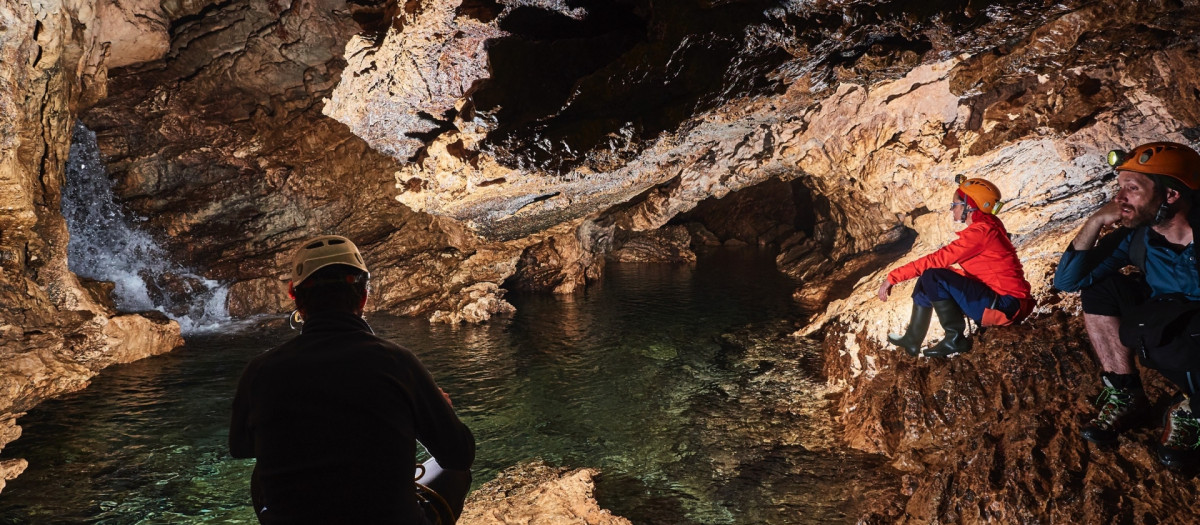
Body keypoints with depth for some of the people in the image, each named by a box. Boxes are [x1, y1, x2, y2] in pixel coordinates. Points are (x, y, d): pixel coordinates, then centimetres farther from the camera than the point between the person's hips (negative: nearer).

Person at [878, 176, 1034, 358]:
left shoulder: (981, 231, -18)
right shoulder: (985, 228, 11)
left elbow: (938, 259, -22)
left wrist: (894, 277, -17)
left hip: (1005, 306, -10)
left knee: (932, 277, -22)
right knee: (925, 279, 9)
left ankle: (955, 339, -12)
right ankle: (912, 340, 13)